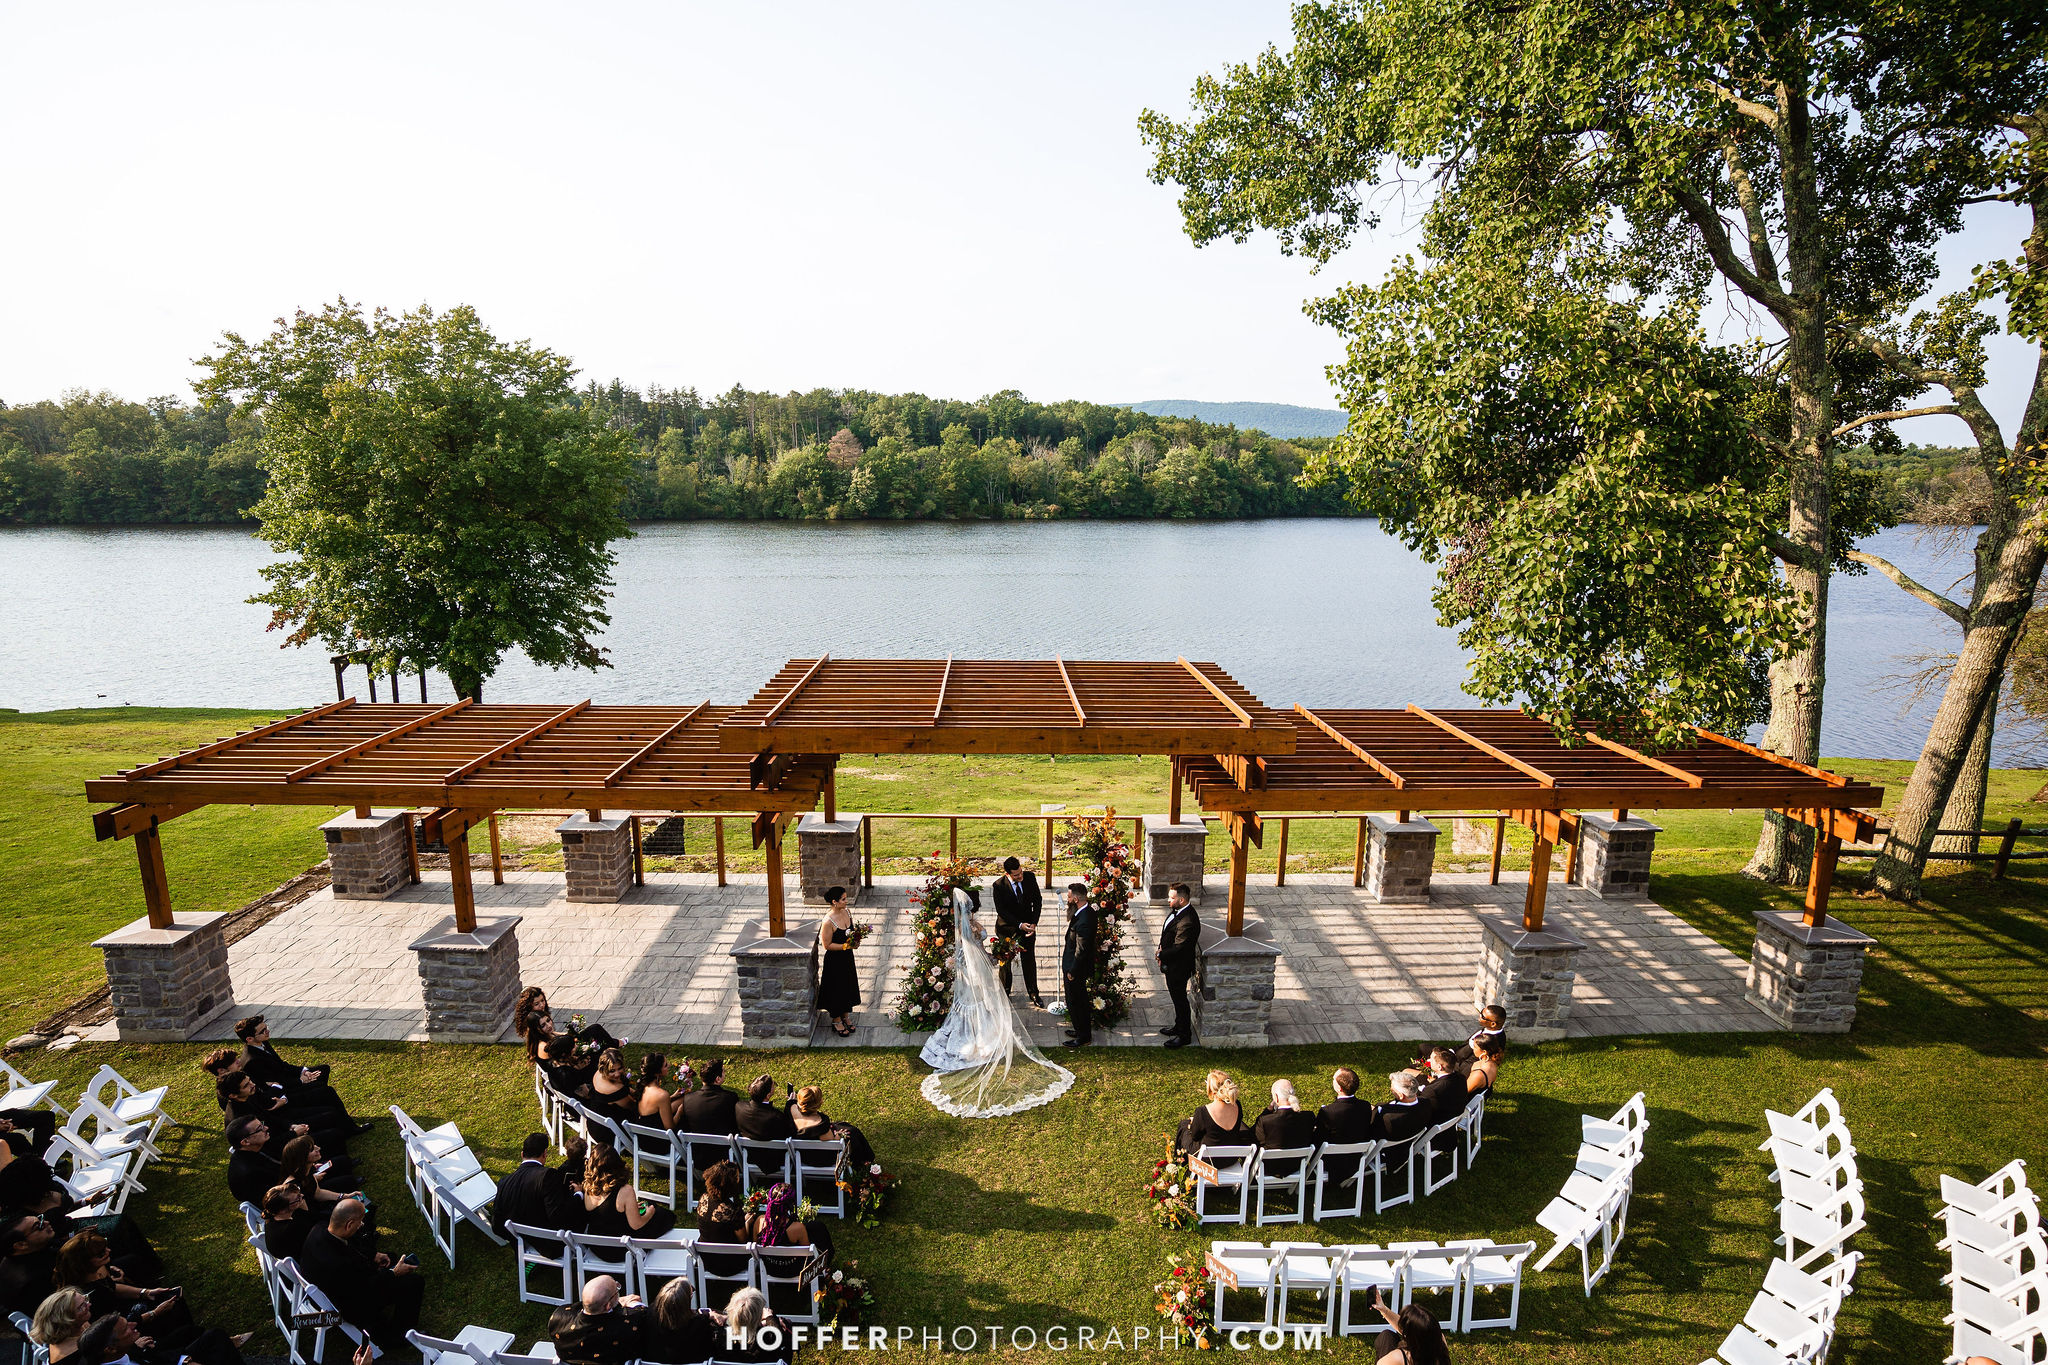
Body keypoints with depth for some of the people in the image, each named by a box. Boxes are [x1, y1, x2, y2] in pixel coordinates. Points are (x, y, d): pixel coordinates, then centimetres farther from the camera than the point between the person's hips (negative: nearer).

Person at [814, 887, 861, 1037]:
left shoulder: (847, 912, -5)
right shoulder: (828, 921, -27)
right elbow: (827, 945, -20)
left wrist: (854, 938, -8)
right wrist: (845, 946, -25)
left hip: (847, 957, 7)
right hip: (834, 960, -7)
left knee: (848, 986, 20)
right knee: (836, 989, 9)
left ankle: (846, 1016, 40)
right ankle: (836, 1021, 29)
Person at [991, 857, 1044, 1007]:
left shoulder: (1030, 877, -14)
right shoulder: (999, 885, -21)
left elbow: (1038, 900, -4)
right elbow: (1001, 910, -17)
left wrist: (1033, 923, -12)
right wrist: (1019, 925, -23)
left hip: (1028, 925, 2)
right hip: (1007, 927, -2)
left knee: (1029, 959, 9)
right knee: (1005, 961, 14)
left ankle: (1033, 993, 25)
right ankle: (1004, 992, 34)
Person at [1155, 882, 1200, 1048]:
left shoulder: (1188, 922, -33)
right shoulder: (1177, 910, -2)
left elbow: (1178, 948, -29)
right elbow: (1167, 934, 11)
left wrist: (1160, 954, -14)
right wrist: (1162, 953, 0)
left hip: (1178, 968, -9)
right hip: (1172, 965, 9)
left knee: (1180, 999, 8)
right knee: (1177, 997, 24)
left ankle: (1184, 1035, 24)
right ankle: (1179, 1026, 42)